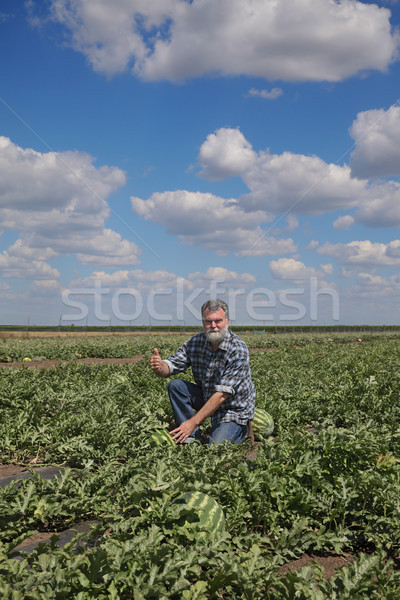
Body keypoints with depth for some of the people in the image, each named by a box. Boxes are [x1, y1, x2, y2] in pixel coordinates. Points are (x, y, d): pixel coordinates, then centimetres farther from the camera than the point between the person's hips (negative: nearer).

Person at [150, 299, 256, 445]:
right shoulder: (195, 342, -8)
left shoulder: (238, 350, -26)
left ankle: (239, 431, 10)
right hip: (206, 398, 5)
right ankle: (192, 440, -9)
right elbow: (171, 366, -8)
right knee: (175, 385, -14)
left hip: (234, 408, -5)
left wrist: (193, 422, -33)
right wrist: (159, 367, -34)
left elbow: (222, 394, -29)